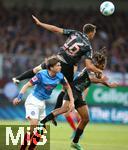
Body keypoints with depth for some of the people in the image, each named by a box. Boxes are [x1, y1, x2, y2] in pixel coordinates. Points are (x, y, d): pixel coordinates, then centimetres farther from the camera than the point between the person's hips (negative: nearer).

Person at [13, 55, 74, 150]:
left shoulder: (60, 76, -6)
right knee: (33, 125, -21)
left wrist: (71, 101, 6)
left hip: (42, 103, 7)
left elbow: (67, 87, 12)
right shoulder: (41, 75, -21)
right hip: (33, 101, -7)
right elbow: (27, 85, -18)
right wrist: (19, 97, -30)